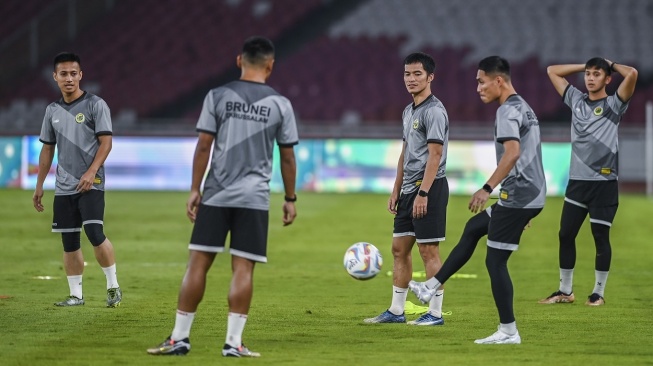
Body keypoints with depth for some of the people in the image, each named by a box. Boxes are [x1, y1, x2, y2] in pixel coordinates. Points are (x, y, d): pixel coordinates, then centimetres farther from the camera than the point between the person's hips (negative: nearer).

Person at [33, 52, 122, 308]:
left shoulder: (95, 105, -3)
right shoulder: (53, 111, 13)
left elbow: (106, 142, -8)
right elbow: (47, 150, 19)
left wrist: (91, 172, -20)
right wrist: (39, 186, 16)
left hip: (91, 184, -6)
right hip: (63, 188, 6)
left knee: (95, 233, -18)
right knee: (69, 242, 5)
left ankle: (113, 286, -3)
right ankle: (76, 295, 12)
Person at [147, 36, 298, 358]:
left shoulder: (217, 97, 1)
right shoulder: (280, 105, 2)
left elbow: (204, 145, -1)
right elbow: (287, 156, 5)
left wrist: (194, 190, 4)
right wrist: (290, 199, 14)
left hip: (215, 196, 0)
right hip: (255, 198, 0)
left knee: (198, 263, 3)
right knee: (243, 269, 0)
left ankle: (179, 338, 5)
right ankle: (233, 343, -3)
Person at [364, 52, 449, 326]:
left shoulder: (433, 111, -12)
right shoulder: (408, 111, 17)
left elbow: (435, 155, -18)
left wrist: (422, 193, -22)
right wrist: (396, 190, 18)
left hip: (429, 187, -9)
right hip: (409, 190, 9)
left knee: (428, 250, -6)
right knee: (399, 248, 10)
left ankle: (435, 313, -1)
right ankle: (396, 311, 15)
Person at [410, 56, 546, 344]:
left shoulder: (508, 111, -15)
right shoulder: (524, 108, 17)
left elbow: (513, 152, -29)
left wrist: (488, 188, -30)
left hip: (517, 198, -10)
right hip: (530, 195, 10)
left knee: (495, 260, -4)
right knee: (472, 229, 22)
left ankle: (508, 332, -1)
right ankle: (432, 287, 26)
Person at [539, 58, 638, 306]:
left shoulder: (614, 105, 0)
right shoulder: (576, 100, 13)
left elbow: (632, 74, -16)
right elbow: (552, 71, 20)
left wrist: (610, 64, 2)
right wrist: (585, 65, 16)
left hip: (604, 183, -4)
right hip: (577, 181, 5)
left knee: (600, 237, 1)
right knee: (566, 235, 5)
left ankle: (598, 292, 10)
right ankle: (565, 291, 14)